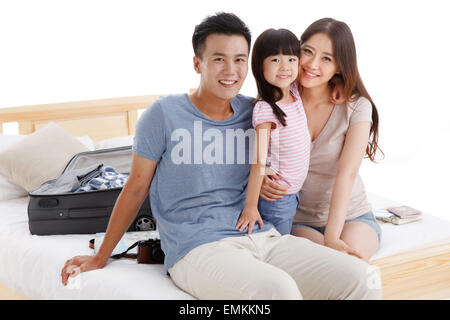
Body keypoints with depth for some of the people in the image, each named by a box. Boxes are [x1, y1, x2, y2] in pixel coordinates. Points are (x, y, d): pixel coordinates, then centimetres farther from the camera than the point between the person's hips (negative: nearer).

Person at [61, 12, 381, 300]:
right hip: (196, 249, -5)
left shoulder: (254, 112, 12)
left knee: (362, 278, -18)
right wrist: (100, 258, 14)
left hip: (262, 237, 5)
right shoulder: (165, 114, 1)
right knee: (278, 289, -36)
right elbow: (136, 189, 9)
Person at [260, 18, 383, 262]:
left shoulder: (356, 107, -8)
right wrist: (259, 183, -23)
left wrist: (332, 237, -30)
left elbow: (347, 174, -19)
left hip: (352, 217, 1)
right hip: (296, 221, 0)